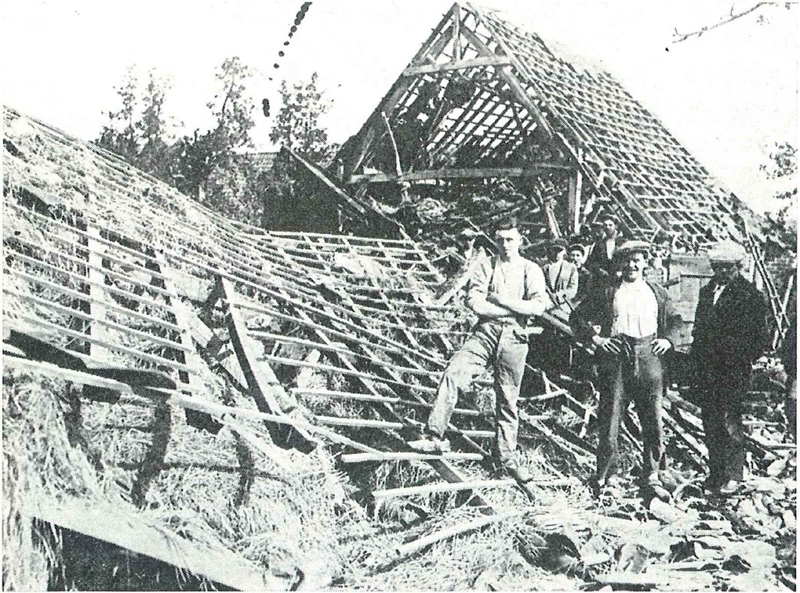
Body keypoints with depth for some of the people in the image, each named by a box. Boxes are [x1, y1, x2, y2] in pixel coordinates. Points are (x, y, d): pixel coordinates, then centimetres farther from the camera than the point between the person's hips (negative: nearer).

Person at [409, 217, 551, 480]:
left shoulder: (531, 270, 8)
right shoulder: (487, 265, 9)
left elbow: (539, 305, -6)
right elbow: (474, 301, -4)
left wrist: (502, 300, -8)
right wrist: (515, 309, -6)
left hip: (513, 337, 0)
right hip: (485, 331, 1)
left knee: (508, 400, 5)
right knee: (453, 374, -20)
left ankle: (505, 457, 17)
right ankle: (434, 436, -17)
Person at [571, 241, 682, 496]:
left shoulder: (657, 293, 15)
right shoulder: (608, 292, 7)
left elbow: (675, 319, 25)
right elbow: (578, 316, 9)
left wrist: (669, 339, 8)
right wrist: (594, 337, -2)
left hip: (648, 355, 2)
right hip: (616, 356, -2)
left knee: (653, 419, 2)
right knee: (610, 417, -2)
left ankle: (651, 474, 15)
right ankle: (603, 474, 7)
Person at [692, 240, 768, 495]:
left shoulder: (750, 295, -4)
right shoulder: (706, 292, 16)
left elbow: (758, 336, -5)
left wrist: (743, 361, -11)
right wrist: (697, 363, 11)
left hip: (734, 369, -6)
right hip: (706, 369, 6)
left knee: (730, 421, -4)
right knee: (710, 422, 9)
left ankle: (734, 475, 6)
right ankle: (715, 472, 18)